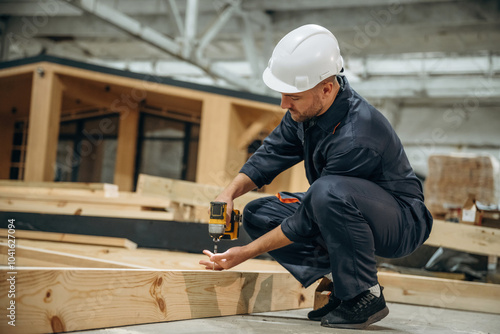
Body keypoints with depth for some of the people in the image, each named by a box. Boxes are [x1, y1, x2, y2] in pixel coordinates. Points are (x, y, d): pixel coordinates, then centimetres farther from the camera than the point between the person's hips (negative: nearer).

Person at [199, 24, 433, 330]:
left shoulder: (355, 136, -34)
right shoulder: (307, 107, -9)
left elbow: (308, 221, -29)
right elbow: (273, 153, 5)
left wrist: (246, 253, -23)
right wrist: (230, 192, -12)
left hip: (402, 222, -8)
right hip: (344, 211, 9)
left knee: (329, 192, -39)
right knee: (258, 214, -2)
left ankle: (365, 296, -17)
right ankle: (341, 284, 2)